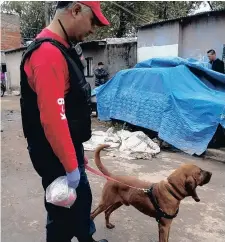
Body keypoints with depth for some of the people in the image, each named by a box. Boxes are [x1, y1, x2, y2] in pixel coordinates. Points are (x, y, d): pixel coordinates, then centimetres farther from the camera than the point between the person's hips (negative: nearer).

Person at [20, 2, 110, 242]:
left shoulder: (62, 49, 8)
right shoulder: (48, 53, -25)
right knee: (63, 212, 10)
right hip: (55, 156, -10)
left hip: (69, 149, 10)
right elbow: (52, 118, -29)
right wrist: (70, 166, -21)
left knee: (82, 198, 26)